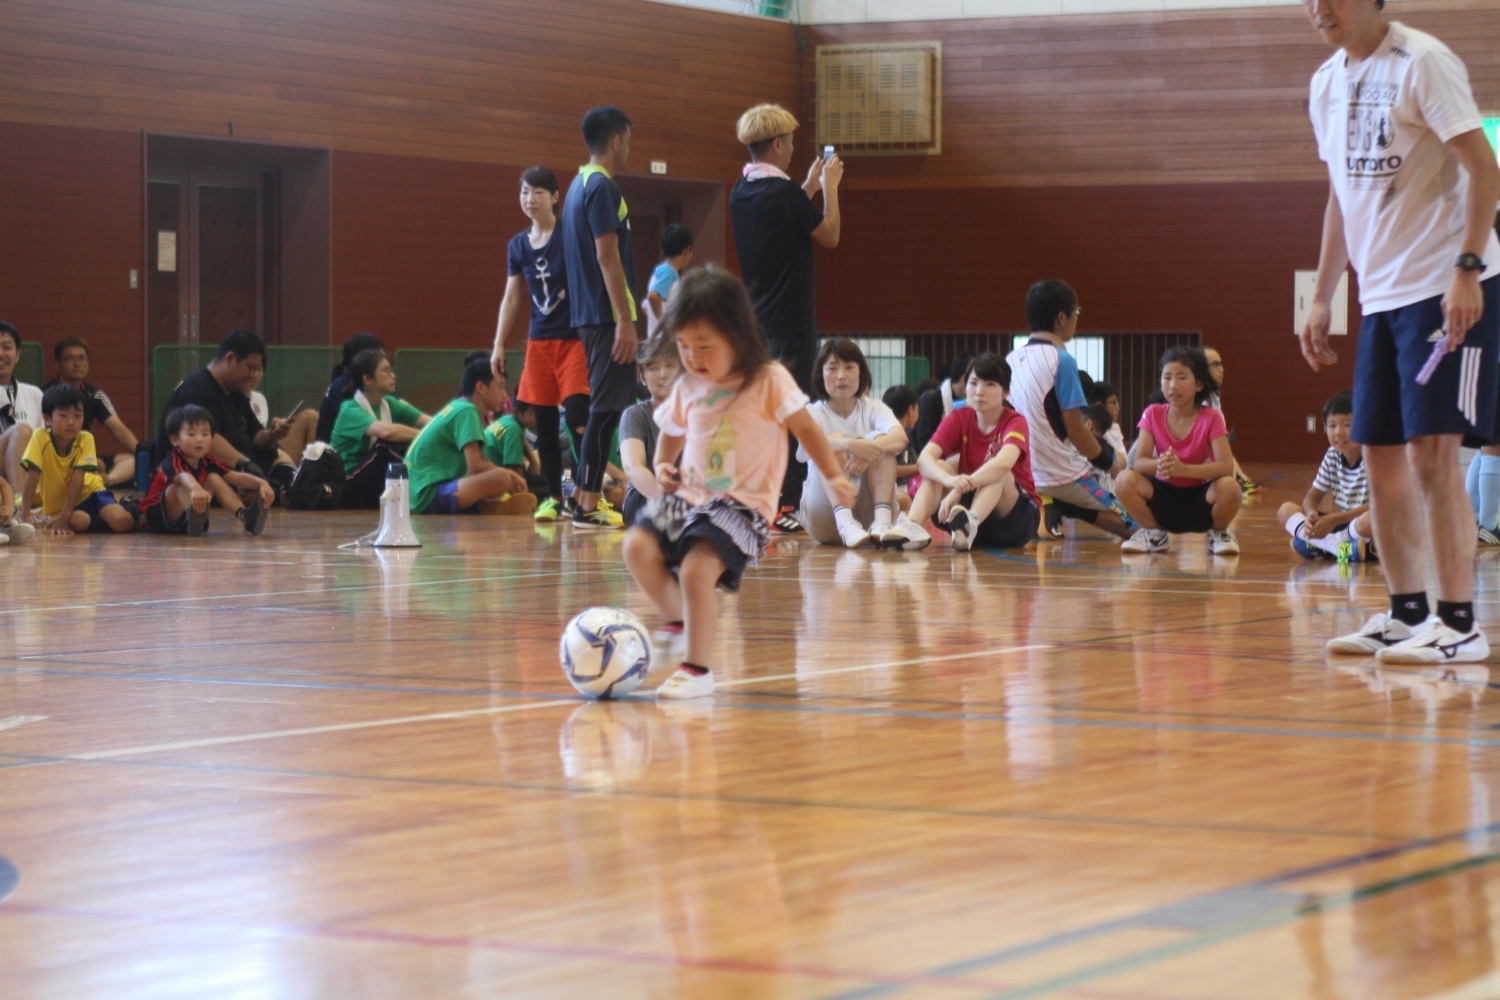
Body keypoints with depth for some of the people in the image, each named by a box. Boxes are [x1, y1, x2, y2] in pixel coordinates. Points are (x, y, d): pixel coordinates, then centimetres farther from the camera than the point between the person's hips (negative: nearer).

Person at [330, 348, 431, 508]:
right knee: (389, 443, -28)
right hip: (345, 490, -6)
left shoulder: (390, 404, 6)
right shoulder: (350, 410, -16)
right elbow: (386, 431, -35)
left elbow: (430, 422, -6)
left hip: (375, 487, 6)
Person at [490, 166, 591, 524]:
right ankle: (554, 498, 12)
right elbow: (512, 299, 15)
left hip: (573, 338, -5)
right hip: (539, 342, 5)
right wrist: (499, 345, 10)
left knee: (576, 418, -14)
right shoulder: (518, 246, 9)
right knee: (544, 423, 5)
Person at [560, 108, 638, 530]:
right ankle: (589, 506, -7)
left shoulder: (580, 185, 17)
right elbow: (608, 257, -19)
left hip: (589, 314, 10)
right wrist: (625, 320, -20)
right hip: (607, 316, -10)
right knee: (607, 408, -8)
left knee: (604, 405, 16)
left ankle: (584, 494, 19)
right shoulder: (602, 188, -14)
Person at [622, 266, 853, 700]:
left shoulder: (769, 381, -4)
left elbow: (805, 428, 0)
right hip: (690, 496, 6)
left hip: (743, 502, -6)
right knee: (638, 546, -19)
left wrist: (834, 476, -5)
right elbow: (672, 434, 26)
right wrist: (663, 468, 7)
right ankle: (679, 619, 7)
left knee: (697, 568, -27)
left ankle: (698, 668, -12)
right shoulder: (687, 388, 11)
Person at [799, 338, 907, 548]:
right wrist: (852, 445, -43)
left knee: (881, 440, -18)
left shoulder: (874, 409, 5)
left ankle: (882, 521, -37)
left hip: (867, 512, 2)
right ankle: (845, 524, -45)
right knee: (835, 443, -24)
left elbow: (900, 438, -18)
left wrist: (871, 448, -39)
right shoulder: (813, 413, -2)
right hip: (826, 515, -2)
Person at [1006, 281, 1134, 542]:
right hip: (1061, 477, -7)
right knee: (1132, 525, 2)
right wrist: (1107, 463, -1)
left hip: (1022, 474, 7)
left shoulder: (1012, 360, 7)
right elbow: (1074, 429, -15)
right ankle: (1057, 510, -10)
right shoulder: (1061, 361, -14)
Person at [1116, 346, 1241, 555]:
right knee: (1125, 480, -27)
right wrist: (1159, 465, -37)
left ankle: (1218, 533, 0)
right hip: (1165, 497, 2)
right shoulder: (1153, 414, -5)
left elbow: (1226, 467, -23)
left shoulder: (1211, 418, -12)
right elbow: (1139, 462, -12)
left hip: (1200, 500, -2)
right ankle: (1155, 533, 1)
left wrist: (1183, 469, -39)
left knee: (1229, 487, -35)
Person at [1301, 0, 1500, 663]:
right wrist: (1322, 298, 18)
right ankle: (1408, 615, 16)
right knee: (1381, 459, 7)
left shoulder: (1421, 63, -10)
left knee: (1431, 453, -11)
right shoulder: (1327, 84, 13)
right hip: (1380, 295, 8)